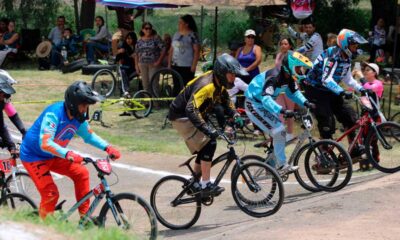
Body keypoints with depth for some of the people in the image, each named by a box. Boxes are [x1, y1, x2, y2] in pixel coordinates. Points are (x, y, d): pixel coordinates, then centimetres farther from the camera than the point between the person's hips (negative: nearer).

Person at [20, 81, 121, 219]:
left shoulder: (79, 117, -8)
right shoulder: (54, 113, -31)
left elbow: (89, 135, 10)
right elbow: (45, 143, -39)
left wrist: (107, 148, -5)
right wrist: (68, 154, -52)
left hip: (54, 156, 7)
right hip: (33, 157, -7)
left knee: (81, 173, -5)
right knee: (50, 194, -15)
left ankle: (85, 217, 3)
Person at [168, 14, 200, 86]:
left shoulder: (192, 35, -7)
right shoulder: (176, 34, 13)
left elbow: (197, 51, -10)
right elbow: (172, 50, 17)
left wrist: (194, 65, -16)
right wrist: (169, 63, 13)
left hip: (187, 67, -7)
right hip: (175, 66, 7)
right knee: (176, 86, 9)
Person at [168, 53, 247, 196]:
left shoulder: (220, 84, -2)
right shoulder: (206, 85, -31)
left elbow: (226, 100, 16)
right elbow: (191, 109, -40)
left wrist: (234, 116, 0)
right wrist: (207, 129, -47)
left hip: (193, 116, 10)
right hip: (181, 117, -10)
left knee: (205, 148, 12)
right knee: (209, 144, -20)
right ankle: (206, 185, -18)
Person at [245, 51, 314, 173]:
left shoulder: (289, 77, -4)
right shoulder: (274, 77, -31)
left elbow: (294, 93, 9)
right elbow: (266, 99, -42)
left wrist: (305, 103, -9)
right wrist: (282, 110, -54)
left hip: (264, 105, 9)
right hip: (254, 105, -9)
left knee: (279, 132, 9)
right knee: (279, 132, -16)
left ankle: (271, 164, 21)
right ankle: (282, 165, -7)